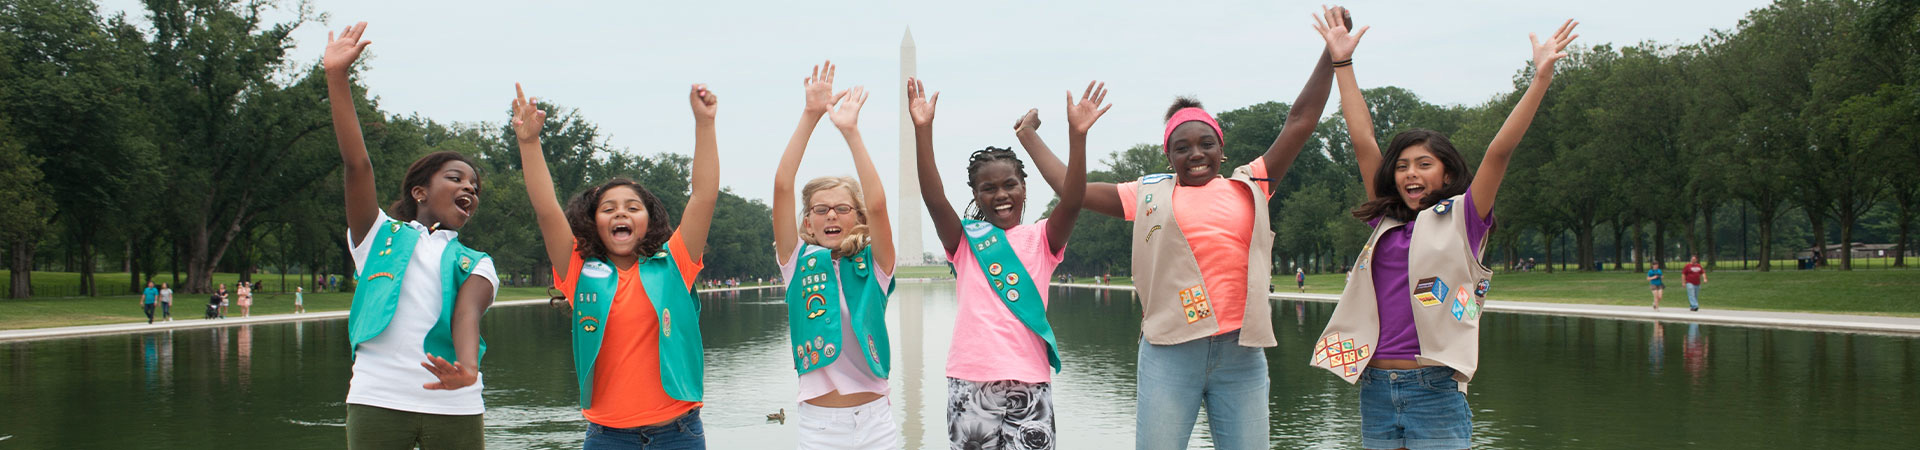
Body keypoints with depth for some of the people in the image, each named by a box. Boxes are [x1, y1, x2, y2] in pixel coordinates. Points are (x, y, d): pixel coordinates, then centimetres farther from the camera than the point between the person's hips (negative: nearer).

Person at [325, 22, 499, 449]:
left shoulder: (476, 264, 14)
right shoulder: (380, 234, 13)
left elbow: (468, 313, -6)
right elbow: (356, 164, 1)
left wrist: (467, 368, -28)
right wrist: (337, 77, -7)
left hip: (453, 406, 1)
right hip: (376, 400, -1)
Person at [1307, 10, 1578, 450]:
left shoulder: (1462, 219, 2)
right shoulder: (1387, 221, 12)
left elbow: (1500, 150, -6)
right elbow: (1363, 141, 13)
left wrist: (1541, 76, -12)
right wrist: (1342, 61, 15)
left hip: (1435, 390, -4)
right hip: (1376, 388, 4)